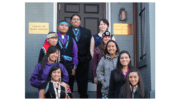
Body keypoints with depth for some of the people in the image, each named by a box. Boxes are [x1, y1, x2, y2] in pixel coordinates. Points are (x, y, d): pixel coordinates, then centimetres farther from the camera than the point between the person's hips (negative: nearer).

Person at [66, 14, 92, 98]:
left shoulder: (87, 32, 15)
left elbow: (89, 45, 9)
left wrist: (88, 56, -2)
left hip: (83, 59, 2)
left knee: (83, 79, 5)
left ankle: (83, 96, 13)